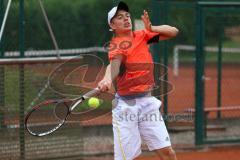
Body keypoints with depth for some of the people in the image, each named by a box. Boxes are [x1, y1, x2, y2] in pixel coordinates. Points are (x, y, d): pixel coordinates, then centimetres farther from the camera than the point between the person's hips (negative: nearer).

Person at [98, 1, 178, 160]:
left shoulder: (142, 35, 8)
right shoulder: (117, 45, -12)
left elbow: (173, 32, 9)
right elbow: (114, 64, -33)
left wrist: (151, 28, -9)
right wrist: (107, 79, -56)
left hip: (148, 102, 6)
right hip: (126, 106, -6)